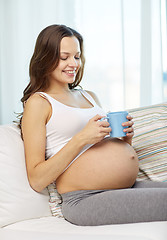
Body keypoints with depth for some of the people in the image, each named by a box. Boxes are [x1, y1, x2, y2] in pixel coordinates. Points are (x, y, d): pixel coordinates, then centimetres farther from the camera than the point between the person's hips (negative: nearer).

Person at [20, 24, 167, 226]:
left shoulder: (89, 96, 21)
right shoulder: (38, 103, 0)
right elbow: (36, 180, -8)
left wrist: (126, 137, 5)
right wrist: (81, 138, -15)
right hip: (85, 200, -8)